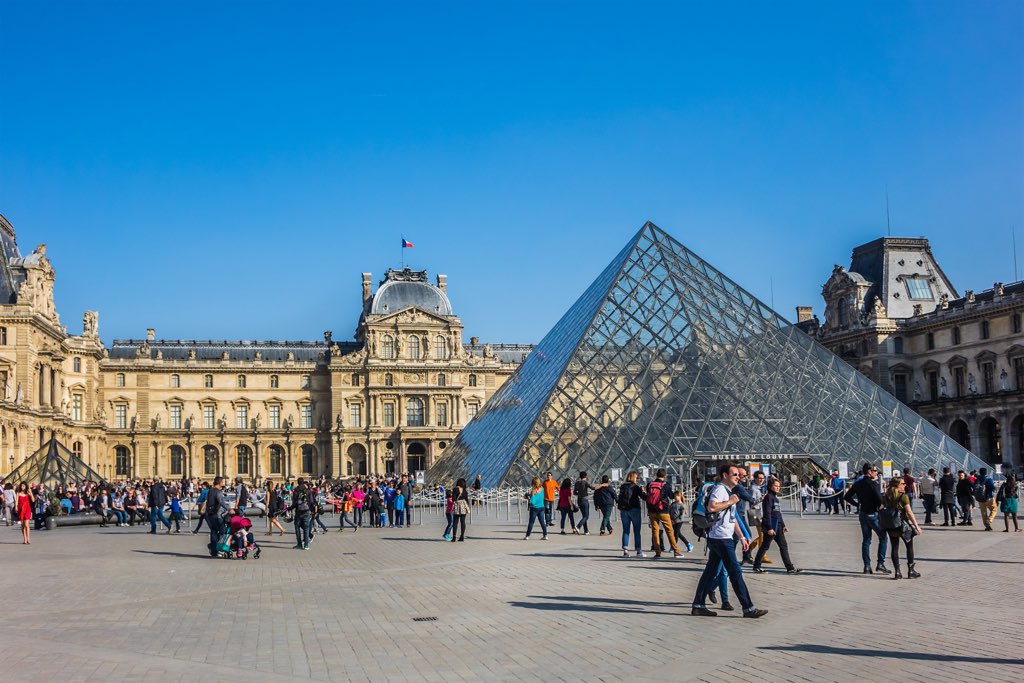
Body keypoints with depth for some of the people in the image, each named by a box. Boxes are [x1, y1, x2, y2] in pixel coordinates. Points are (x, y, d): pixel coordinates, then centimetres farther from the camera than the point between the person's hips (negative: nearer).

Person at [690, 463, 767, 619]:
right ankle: (748, 608, -4)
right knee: (735, 572, -7)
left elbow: (732, 518, 27)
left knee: (711, 571, 10)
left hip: (724, 538, 10)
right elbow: (711, 507, -30)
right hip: (721, 538, -10)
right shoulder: (719, 489, -12)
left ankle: (698, 606, 13)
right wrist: (730, 502, -19)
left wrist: (742, 537, 24)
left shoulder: (728, 491, 22)